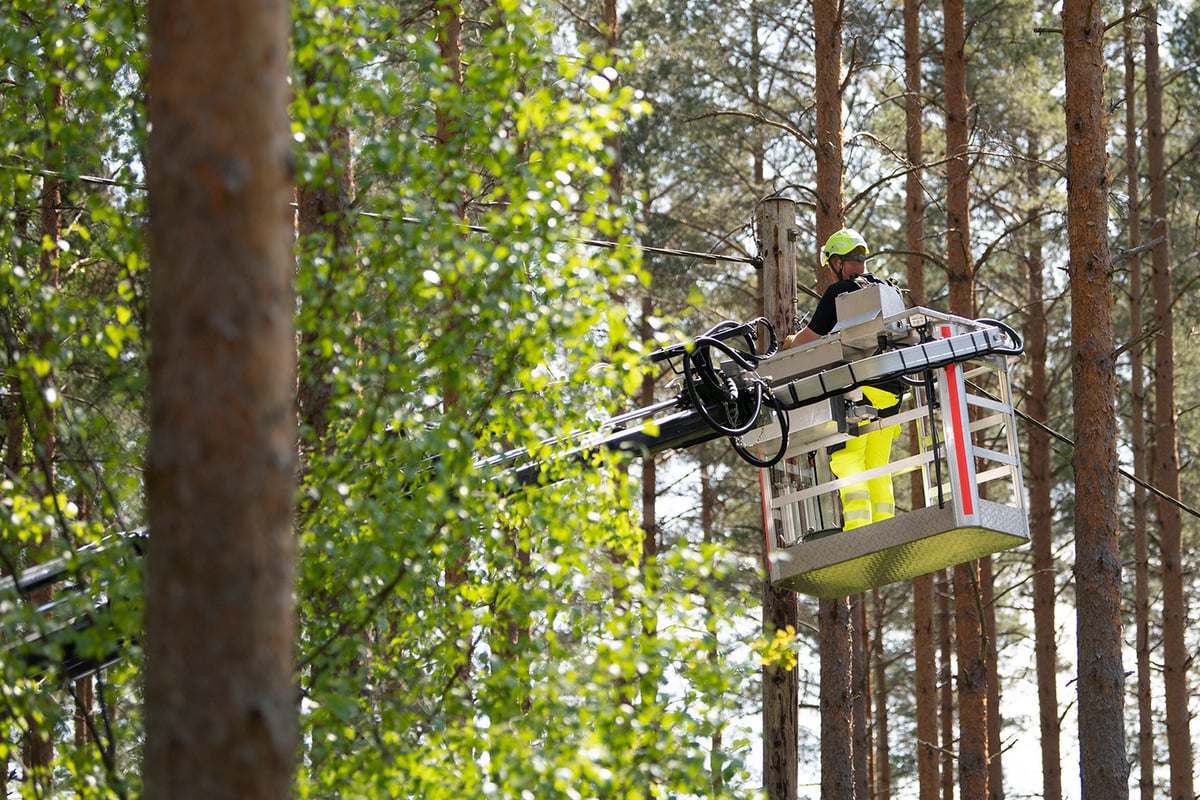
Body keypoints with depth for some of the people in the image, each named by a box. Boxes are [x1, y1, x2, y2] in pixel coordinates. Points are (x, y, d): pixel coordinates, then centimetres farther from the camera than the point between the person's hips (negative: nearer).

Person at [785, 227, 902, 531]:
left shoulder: (839, 292, -4)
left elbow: (810, 337, 2)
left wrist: (790, 342, 24)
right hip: (890, 389, 7)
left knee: (847, 457, -9)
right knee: (877, 465, 9)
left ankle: (858, 524, -23)